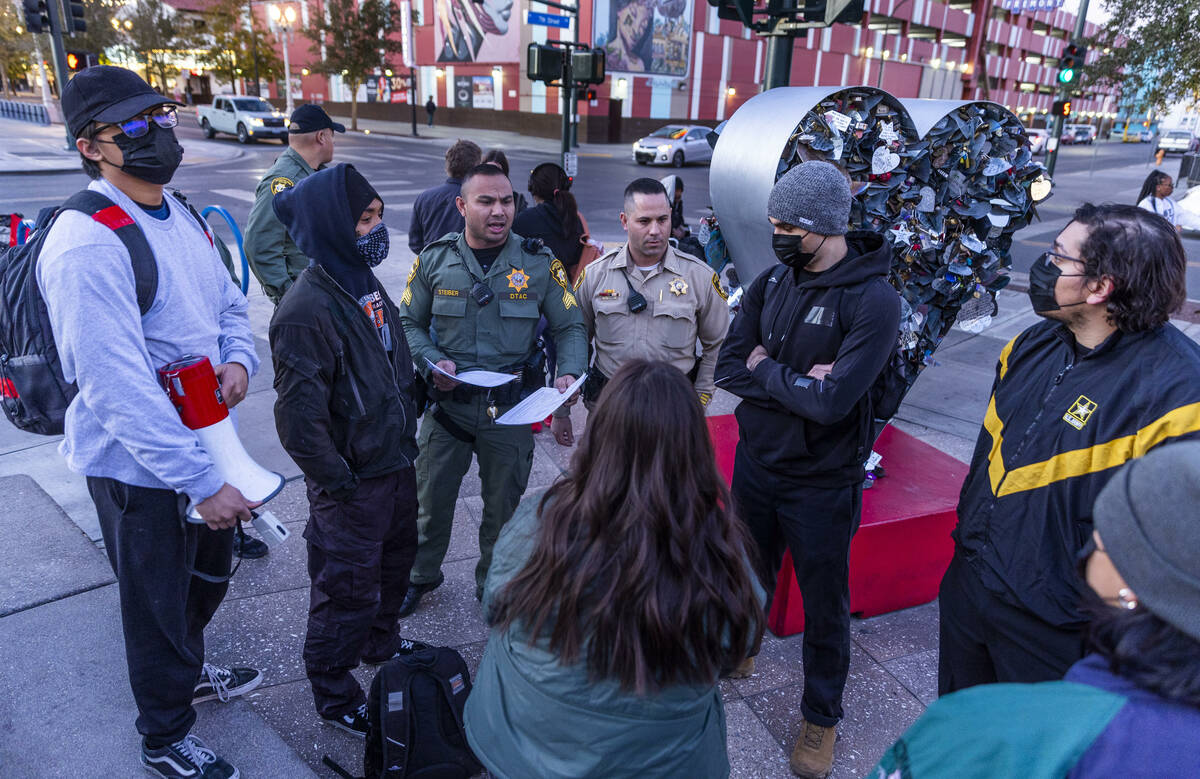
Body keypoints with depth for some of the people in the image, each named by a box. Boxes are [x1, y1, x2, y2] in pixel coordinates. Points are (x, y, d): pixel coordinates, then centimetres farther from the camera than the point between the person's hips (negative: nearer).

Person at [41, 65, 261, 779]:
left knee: (209, 572, 28)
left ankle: (190, 673, 56)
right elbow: (121, 388, -29)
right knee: (158, 604, 13)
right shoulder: (87, 245, -25)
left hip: (203, 439, 8)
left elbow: (228, 302, 14)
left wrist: (239, 358, -9)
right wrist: (203, 482, -28)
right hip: (138, 466, -8)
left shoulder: (180, 216, 3)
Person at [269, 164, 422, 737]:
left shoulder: (364, 282, 4)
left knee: (395, 559, 26)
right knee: (349, 586, 8)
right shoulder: (308, 308, -25)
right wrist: (338, 480, -19)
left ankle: (380, 644, 51)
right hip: (353, 481, -9)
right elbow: (299, 414, -26)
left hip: (395, 462, 9)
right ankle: (333, 693, 31)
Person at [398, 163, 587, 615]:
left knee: (504, 505, 13)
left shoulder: (539, 264, -4)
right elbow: (409, 323, 7)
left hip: (512, 407, 0)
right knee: (431, 495, 13)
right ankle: (422, 574, 41)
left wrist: (569, 373, -17)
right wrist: (432, 362, -11)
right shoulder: (434, 260, -1)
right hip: (448, 403, 1)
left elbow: (571, 327, 1)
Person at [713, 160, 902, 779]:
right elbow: (727, 367, -8)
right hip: (755, 463, 5)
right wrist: (795, 380, -21)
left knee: (824, 607, 14)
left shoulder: (874, 302, -21)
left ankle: (821, 716, 36)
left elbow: (831, 401, -30)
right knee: (750, 574, 26)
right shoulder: (773, 281, -3)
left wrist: (765, 369, -15)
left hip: (821, 484, -5)